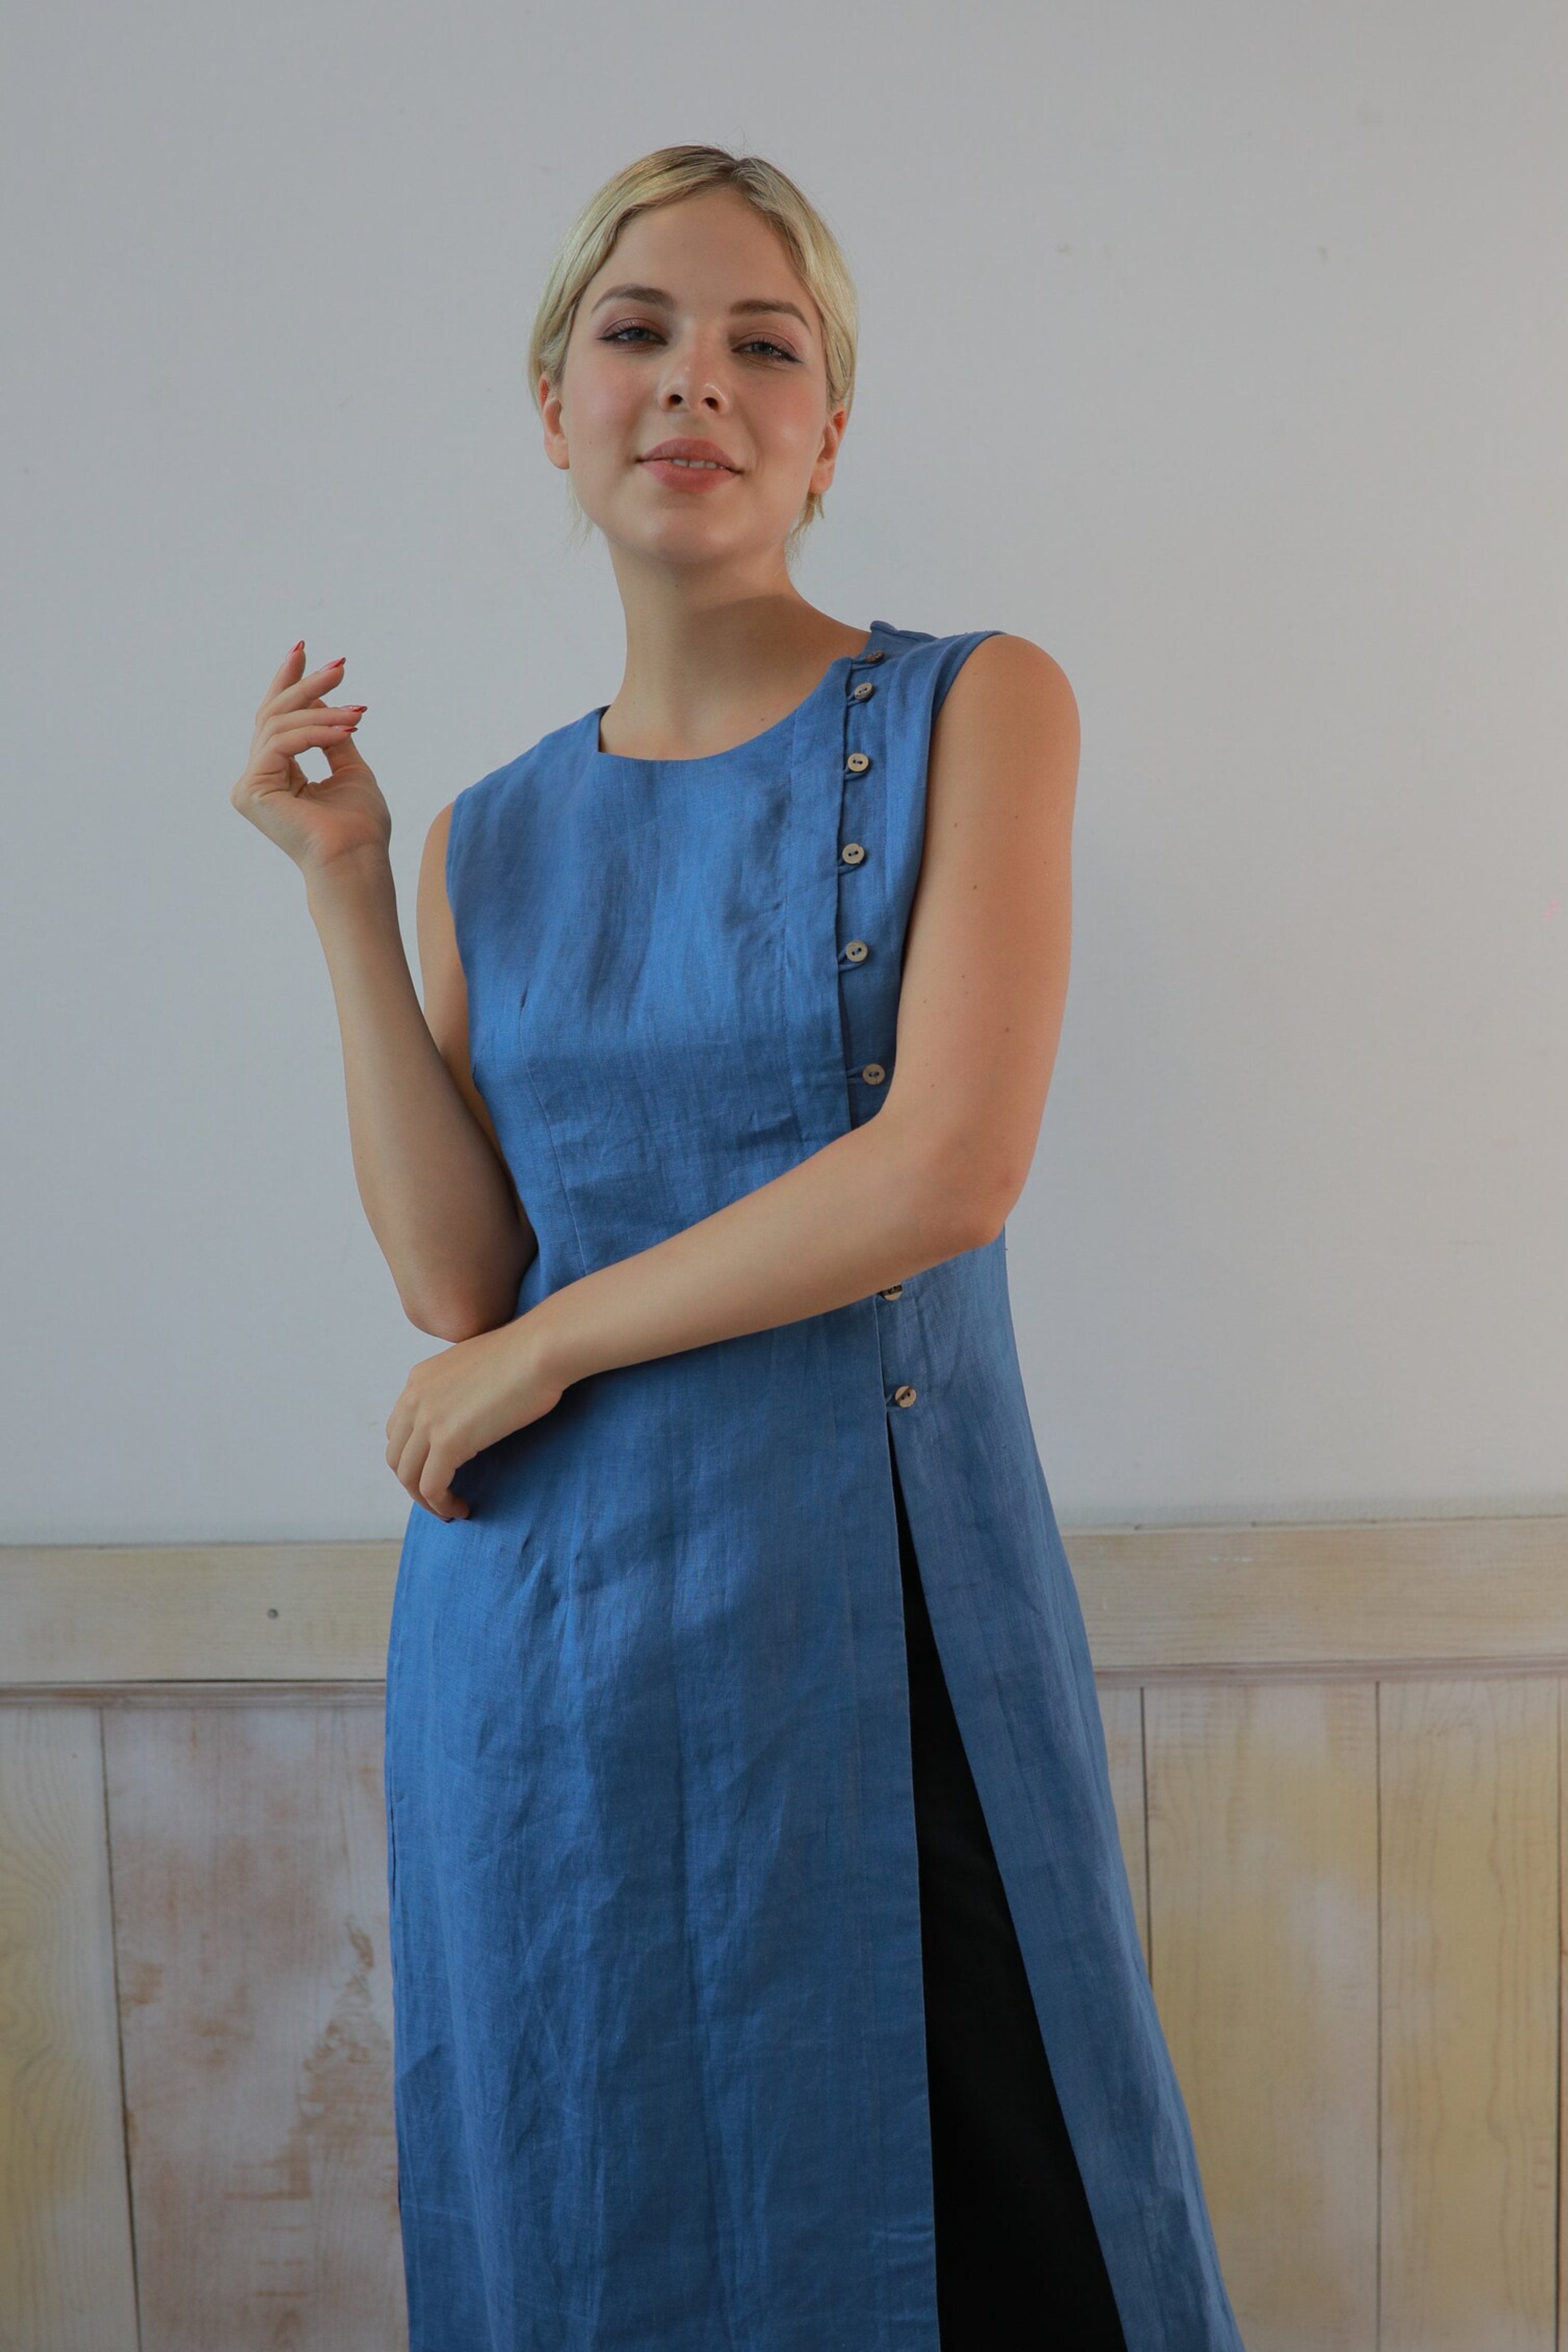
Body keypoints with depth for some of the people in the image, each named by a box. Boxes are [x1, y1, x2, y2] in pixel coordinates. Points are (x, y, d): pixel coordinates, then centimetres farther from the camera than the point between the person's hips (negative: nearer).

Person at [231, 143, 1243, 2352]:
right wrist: (347, 889, -3)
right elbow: (452, 1278, -2)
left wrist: (548, 1345, -9)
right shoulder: (497, 832, 7)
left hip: (882, 1601, -3)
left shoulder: (974, 709, -3)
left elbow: (949, 1170, -15)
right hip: (552, 1626, 4)